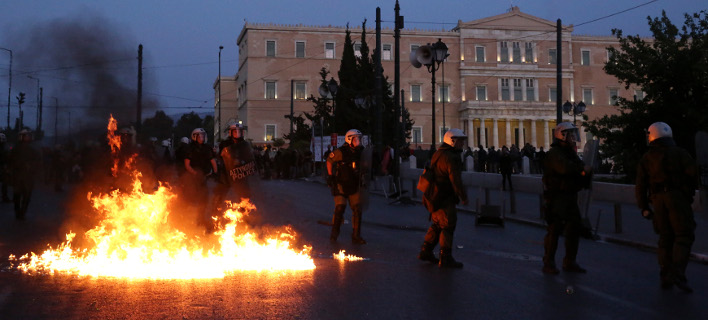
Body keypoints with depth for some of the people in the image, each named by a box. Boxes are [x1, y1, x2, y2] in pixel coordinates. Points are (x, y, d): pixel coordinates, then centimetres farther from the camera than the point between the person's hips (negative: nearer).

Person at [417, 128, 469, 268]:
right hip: (445, 199, -10)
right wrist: (463, 196, -11)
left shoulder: (438, 154, 14)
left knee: (437, 224, 19)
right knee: (448, 226, -4)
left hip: (436, 197, 10)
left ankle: (426, 251, 25)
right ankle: (445, 259, 0)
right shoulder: (451, 157, -19)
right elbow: (456, 180, -21)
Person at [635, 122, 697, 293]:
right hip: (677, 196, -3)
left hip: (657, 200, 4)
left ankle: (665, 277, 9)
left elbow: (640, 185, 11)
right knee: (684, 235, -5)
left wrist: (644, 207, 14)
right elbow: (693, 173, -7)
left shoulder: (646, 159, 14)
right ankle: (677, 274, -20)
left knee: (665, 238, 11)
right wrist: (690, 191, 9)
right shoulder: (680, 153, 5)